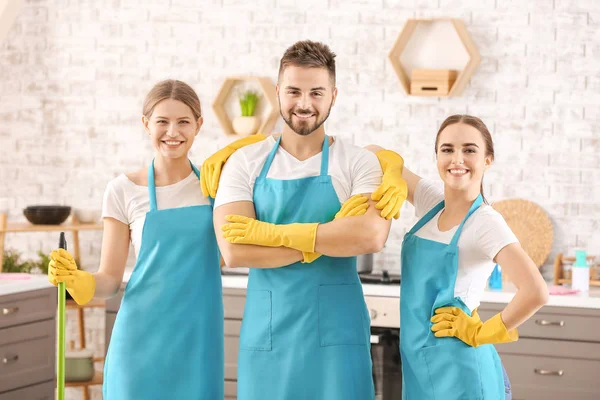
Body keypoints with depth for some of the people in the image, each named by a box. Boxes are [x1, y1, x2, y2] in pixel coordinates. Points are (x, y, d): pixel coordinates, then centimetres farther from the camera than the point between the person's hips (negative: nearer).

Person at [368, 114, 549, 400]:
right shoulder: (431, 201, 5)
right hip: (418, 366, 6)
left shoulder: (485, 222, -14)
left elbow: (535, 292, -25)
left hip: (457, 369, -6)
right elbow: (375, 152, 12)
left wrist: (481, 333, -15)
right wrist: (393, 177, -8)